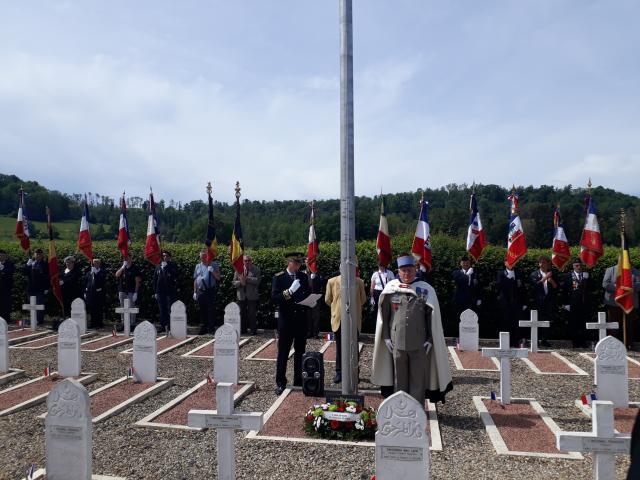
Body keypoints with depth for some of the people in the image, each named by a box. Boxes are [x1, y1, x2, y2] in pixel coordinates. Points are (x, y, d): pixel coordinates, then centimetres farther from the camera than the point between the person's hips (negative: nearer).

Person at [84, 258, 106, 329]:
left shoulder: (102, 273, 1)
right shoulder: (89, 273, 14)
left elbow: (103, 282, -14)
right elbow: (85, 283, 16)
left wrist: (96, 273, -13)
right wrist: (85, 292, 9)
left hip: (99, 294, -4)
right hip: (90, 293, 4)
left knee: (99, 309, -2)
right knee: (91, 310, 6)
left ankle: (99, 323, 5)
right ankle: (93, 323, 15)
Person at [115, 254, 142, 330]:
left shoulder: (135, 269, -3)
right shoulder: (122, 268, 15)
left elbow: (137, 281, -7)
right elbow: (117, 275, -3)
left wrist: (136, 292, -14)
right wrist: (123, 267, -11)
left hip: (131, 292, -6)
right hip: (122, 291, 6)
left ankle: (132, 325, -1)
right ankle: (124, 324, 16)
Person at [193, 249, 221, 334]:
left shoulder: (214, 265, 3)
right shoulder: (198, 266, 14)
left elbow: (218, 278, 0)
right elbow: (195, 280, 15)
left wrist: (212, 271, -16)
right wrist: (195, 292, 11)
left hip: (211, 291, -3)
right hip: (200, 291, 4)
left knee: (211, 310, -4)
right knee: (202, 311, 8)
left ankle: (211, 328, 2)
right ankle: (203, 328, 17)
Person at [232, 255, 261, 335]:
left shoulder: (256, 269, 0)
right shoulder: (238, 269, 8)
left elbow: (258, 280, -14)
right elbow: (234, 282, 5)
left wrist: (246, 278, -19)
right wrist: (241, 282, -15)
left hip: (252, 296, -3)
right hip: (241, 296, 3)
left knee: (252, 314, -1)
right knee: (242, 313, 9)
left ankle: (253, 330, 9)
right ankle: (243, 329, 21)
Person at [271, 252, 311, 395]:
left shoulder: (304, 276, 9)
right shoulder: (278, 277, -4)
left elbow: (308, 295, 16)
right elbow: (274, 298, -13)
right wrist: (289, 291, -24)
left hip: (301, 320, 4)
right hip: (286, 320, -4)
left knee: (300, 352, 10)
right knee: (283, 353, 1)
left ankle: (299, 382, 19)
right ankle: (280, 383, 8)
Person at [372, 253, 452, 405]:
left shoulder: (426, 290, -1)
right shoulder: (391, 289, 3)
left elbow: (433, 317, 1)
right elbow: (384, 315, 7)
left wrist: (430, 340, -3)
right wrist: (386, 337, 3)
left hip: (419, 344, -1)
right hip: (397, 342, 1)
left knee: (418, 380, 5)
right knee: (400, 380, 12)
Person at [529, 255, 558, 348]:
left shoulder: (552, 274, 13)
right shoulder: (534, 274, 5)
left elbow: (556, 287, 8)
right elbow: (535, 284, -12)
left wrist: (552, 281, -10)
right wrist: (545, 278, -18)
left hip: (549, 302, 3)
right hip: (539, 301, -2)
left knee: (548, 321, 2)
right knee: (538, 321, -2)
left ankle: (544, 340, 10)